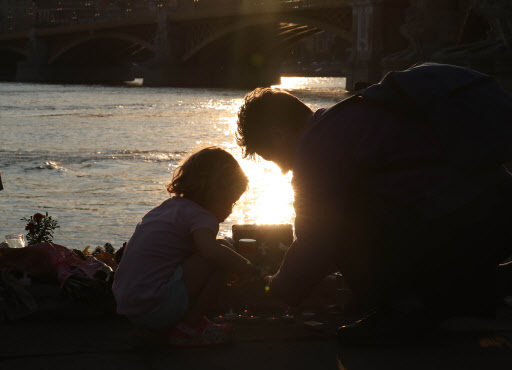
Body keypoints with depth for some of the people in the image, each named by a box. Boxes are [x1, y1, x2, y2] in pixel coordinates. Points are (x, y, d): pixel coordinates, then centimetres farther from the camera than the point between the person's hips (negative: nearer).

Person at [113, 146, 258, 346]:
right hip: (155, 310, -10)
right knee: (218, 261, -14)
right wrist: (251, 271, -18)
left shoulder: (171, 205, 18)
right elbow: (211, 251, -31)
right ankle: (188, 327, -4)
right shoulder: (199, 216, -10)